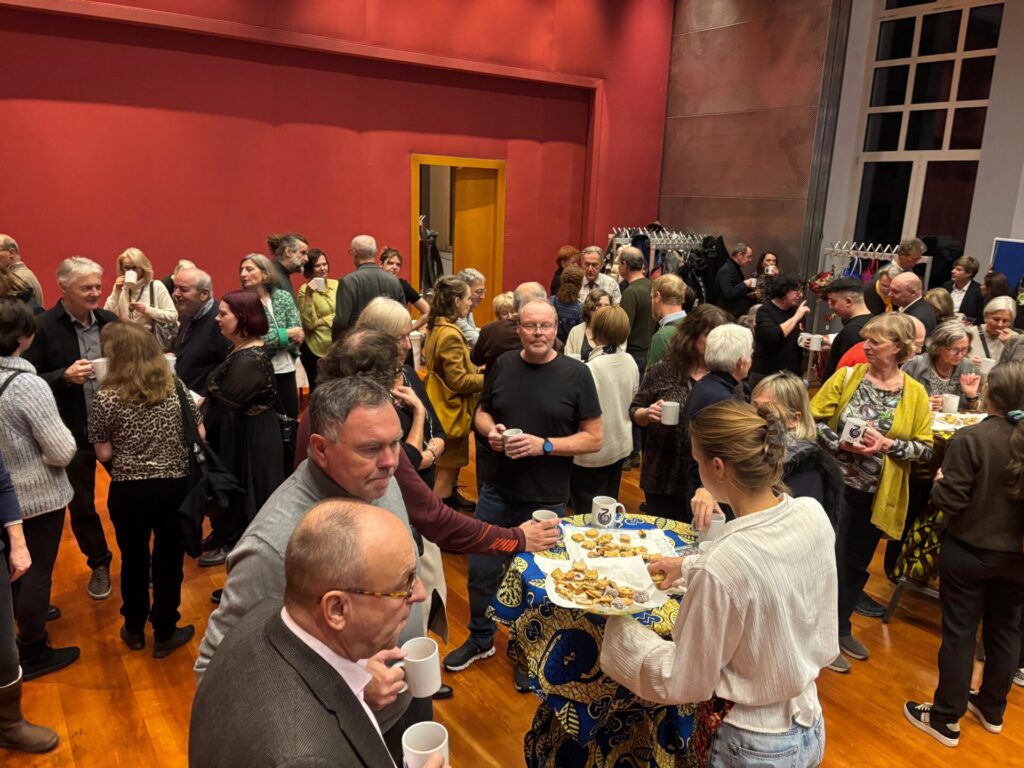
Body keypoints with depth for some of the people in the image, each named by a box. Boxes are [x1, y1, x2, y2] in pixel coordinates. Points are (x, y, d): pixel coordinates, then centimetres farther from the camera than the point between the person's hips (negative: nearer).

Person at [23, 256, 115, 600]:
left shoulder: (109, 320, 0)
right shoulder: (43, 327, -12)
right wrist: (64, 376, -27)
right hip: (73, 432, -2)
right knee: (81, 505, 14)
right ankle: (99, 564, 35)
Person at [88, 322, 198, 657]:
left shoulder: (106, 398, -10)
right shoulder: (175, 386, -4)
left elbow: (104, 454, -7)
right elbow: (199, 434, 1)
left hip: (128, 491, -1)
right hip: (175, 486, 1)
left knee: (134, 560, 18)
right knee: (168, 560, 12)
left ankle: (134, 629, 35)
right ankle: (164, 634, 24)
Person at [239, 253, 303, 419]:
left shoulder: (284, 297, 2)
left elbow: (298, 335, -5)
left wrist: (270, 340, -15)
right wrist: (287, 333, -12)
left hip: (286, 370, 2)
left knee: (291, 419, 9)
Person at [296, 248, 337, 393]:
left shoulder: (336, 284, 4)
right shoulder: (305, 290, -8)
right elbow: (309, 323, -15)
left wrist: (321, 321, -10)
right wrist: (309, 295, -21)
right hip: (315, 348, -3)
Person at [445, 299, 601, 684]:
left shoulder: (575, 373, -10)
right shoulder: (503, 364, -1)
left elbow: (594, 438, -9)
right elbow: (482, 411, 12)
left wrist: (543, 445, -21)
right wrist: (490, 431, -11)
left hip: (546, 498, -3)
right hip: (496, 490, 3)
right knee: (481, 569, 13)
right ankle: (481, 639, 39)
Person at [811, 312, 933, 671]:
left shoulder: (915, 393, -2)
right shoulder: (846, 376, -6)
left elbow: (925, 449, -3)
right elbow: (812, 420, -6)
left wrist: (888, 445, -19)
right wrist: (840, 444, -21)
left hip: (878, 495, 2)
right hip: (836, 486, -2)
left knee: (858, 564, 17)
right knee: (832, 560, 4)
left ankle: (841, 628, 37)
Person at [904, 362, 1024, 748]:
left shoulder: (970, 439, -23)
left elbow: (950, 502, -22)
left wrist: (939, 483, -2)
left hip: (968, 553, -4)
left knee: (959, 633, 8)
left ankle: (947, 719, 20)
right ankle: (992, 709, 39)